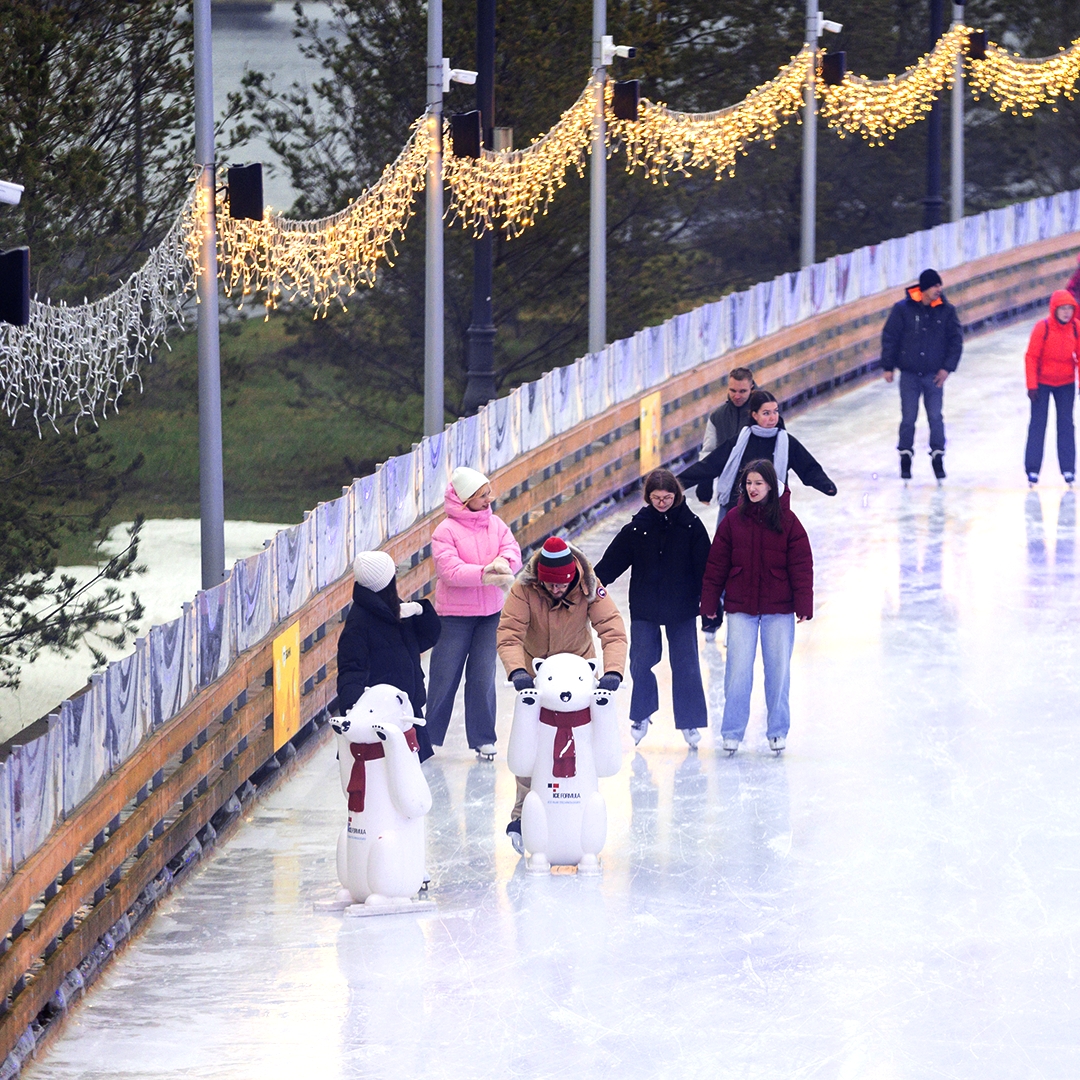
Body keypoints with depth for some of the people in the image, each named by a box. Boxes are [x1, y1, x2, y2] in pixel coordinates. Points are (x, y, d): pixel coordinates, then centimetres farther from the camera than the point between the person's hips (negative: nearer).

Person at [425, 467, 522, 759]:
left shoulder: (495, 524, 5)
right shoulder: (445, 531, -12)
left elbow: (512, 550, -4)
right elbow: (451, 571, -21)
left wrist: (503, 561, -27)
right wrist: (485, 575, -31)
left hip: (490, 614, 4)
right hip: (455, 615, -4)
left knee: (483, 677, 5)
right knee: (444, 677, 1)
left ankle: (482, 739, 13)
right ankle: (426, 735, 13)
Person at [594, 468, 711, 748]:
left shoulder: (691, 525, -4)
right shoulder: (637, 526, -2)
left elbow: (704, 567, -1)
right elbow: (612, 561, 1)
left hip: (682, 609, -1)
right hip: (644, 607, 1)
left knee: (685, 664, 3)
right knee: (641, 662, 3)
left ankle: (690, 722, 14)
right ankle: (641, 716, 22)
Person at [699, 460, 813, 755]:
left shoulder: (787, 521, -1)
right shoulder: (733, 520, 1)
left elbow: (801, 565, -1)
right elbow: (716, 563, 3)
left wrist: (804, 605, -6)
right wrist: (709, 603, 2)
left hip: (778, 609, 0)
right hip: (740, 608, 0)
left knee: (778, 669, 6)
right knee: (738, 669, -2)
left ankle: (778, 731, 18)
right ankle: (732, 732, 6)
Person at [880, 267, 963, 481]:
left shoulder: (946, 310, -2)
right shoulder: (903, 309, -7)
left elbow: (956, 340, 3)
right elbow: (889, 337, -2)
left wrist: (947, 367, -5)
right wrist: (888, 366, -2)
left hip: (934, 375, 1)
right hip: (909, 374, -1)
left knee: (935, 417, -1)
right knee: (908, 418, 1)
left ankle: (938, 457, 10)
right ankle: (905, 457, 14)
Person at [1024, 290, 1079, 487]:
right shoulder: (1043, 327, -18)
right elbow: (1031, 357, -13)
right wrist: (1032, 385, -14)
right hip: (1042, 382, -3)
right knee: (1037, 425, 1)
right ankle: (1032, 470, 6)